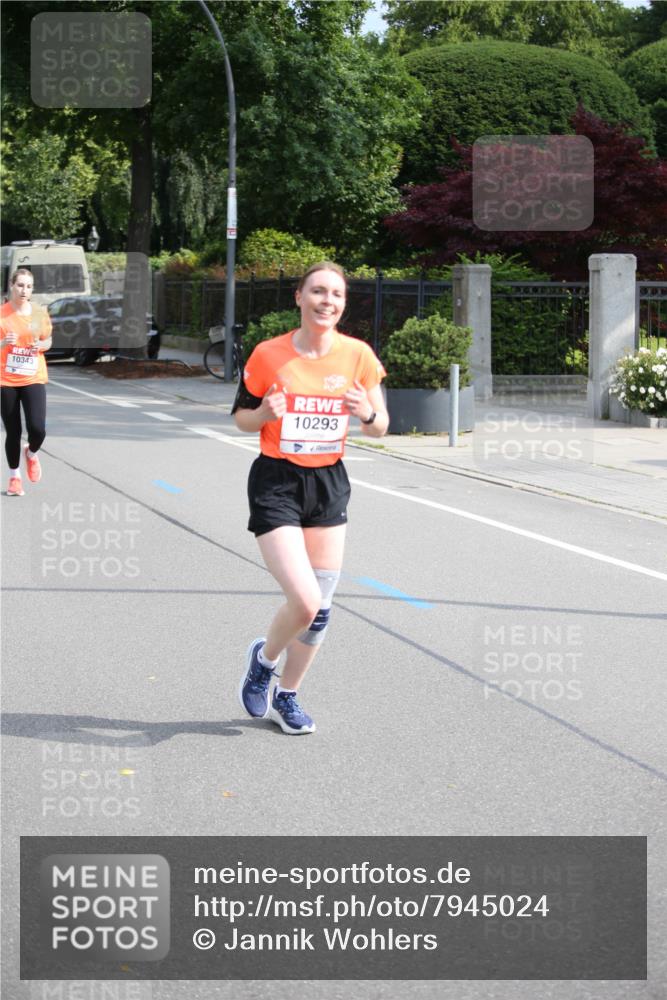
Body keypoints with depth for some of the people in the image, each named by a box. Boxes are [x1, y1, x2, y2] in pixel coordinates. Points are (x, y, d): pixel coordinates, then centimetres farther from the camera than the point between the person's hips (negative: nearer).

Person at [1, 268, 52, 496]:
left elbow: (48, 341, 15)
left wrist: (40, 345, -7)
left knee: (38, 429, -13)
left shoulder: (40, 314, 2)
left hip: (33, 379, 1)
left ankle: (31, 453, 23)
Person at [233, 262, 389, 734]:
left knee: (321, 607, 7)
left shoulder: (358, 355, -2)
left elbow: (380, 427, 5)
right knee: (305, 601, -16)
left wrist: (366, 412, -18)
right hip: (277, 483, -4)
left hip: (329, 483, 4)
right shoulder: (268, 355, -9)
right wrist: (265, 412, -19)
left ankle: (286, 696, 29)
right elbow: (241, 416, 3)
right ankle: (263, 658, 17)